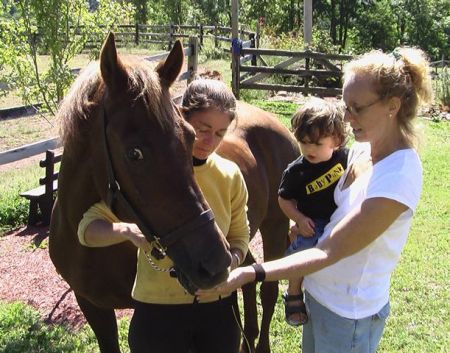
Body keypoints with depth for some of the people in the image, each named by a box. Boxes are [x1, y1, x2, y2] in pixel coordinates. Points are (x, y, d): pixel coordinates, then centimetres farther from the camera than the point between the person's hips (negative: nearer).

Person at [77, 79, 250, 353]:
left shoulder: (230, 176, -3)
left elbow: (239, 237, 8)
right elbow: (89, 228, -11)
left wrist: (230, 262, -15)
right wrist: (127, 230, -31)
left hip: (219, 308, 3)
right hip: (159, 311, -2)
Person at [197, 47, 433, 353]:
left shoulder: (399, 175, -27)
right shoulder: (361, 149, -1)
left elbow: (328, 253, -28)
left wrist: (249, 274, -34)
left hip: (349, 313, -7)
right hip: (320, 294, 7)